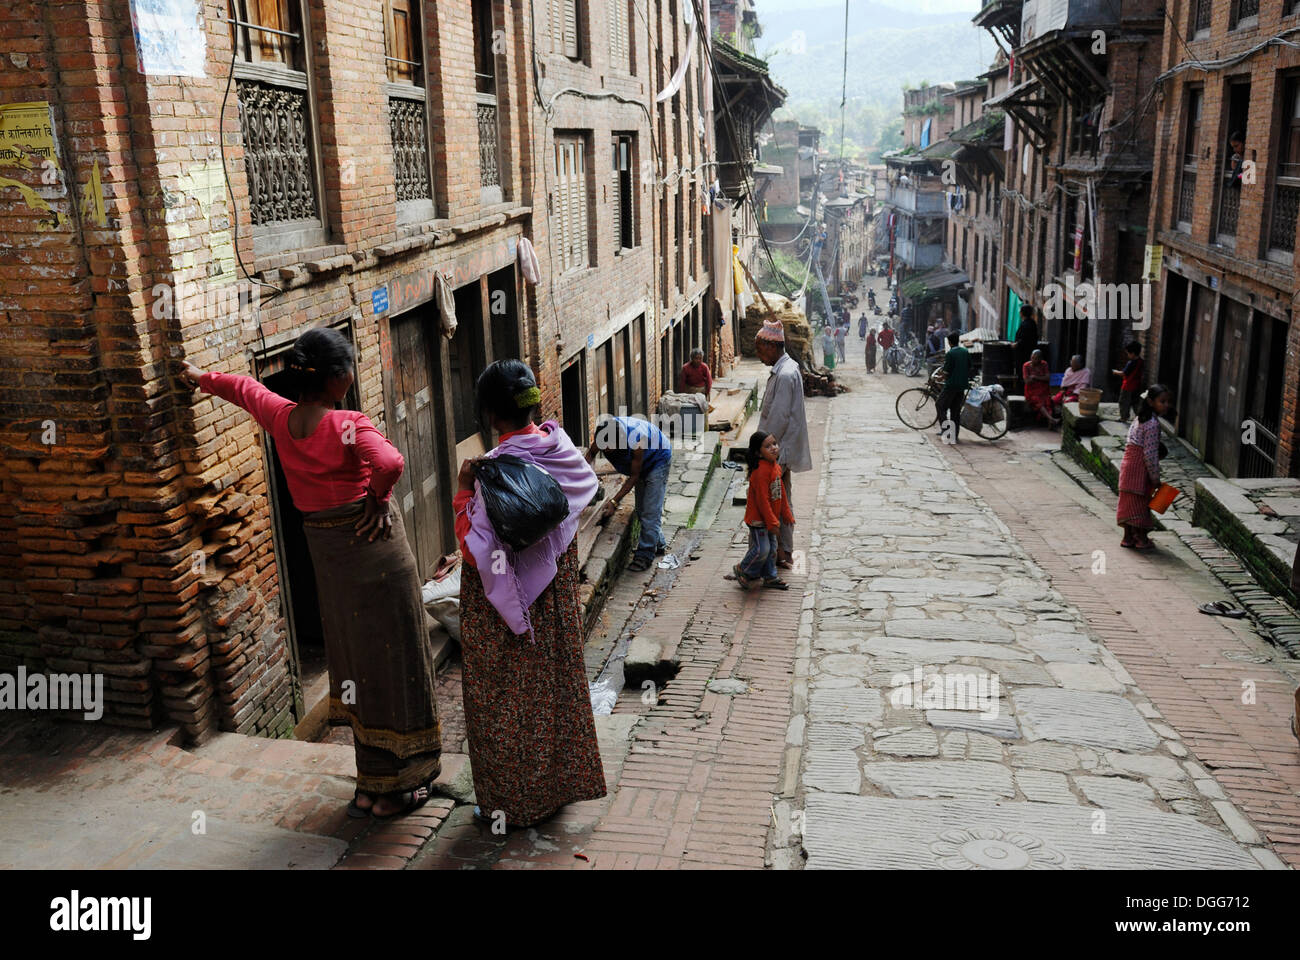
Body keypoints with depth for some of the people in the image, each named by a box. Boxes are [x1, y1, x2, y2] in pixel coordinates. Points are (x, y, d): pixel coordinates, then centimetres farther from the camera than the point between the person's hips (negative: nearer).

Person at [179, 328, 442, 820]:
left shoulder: (279, 416, -1)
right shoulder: (349, 424, -20)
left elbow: (243, 387, 20)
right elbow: (388, 463, -39)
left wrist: (201, 378, 39)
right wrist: (378, 496, -17)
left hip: (325, 549, 7)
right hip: (374, 544, -7)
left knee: (356, 655, 17)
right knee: (390, 656, 3)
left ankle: (371, 781, 28)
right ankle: (391, 788, 11)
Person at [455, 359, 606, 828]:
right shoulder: (560, 447, -7)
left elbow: (478, 550, -27)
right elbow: (589, 483, 13)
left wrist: (463, 489, -18)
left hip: (506, 610, -7)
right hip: (555, 597, 7)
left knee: (507, 700, 11)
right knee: (556, 683, 22)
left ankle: (513, 801, 26)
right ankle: (562, 777, 39)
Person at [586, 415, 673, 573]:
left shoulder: (636, 439, -42)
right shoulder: (603, 432, -26)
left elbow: (634, 476, -30)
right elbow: (591, 453, -4)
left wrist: (614, 502, -31)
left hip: (658, 458, -7)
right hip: (642, 464, 7)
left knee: (650, 510, -13)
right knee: (641, 510, 12)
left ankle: (645, 554, -8)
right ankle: (658, 545, 29)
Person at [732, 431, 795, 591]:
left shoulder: (776, 467, 4)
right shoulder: (760, 471, -26)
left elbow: (781, 493, 15)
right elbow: (762, 500, -25)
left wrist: (787, 514, 19)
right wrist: (772, 523, -22)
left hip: (771, 516, 9)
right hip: (758, 518, -9)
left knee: (772, 548, 16)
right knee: (762, 549, -4)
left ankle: (770, 577, 31)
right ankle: (743, 570, 19)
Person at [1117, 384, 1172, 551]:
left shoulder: (1140, 418, 12)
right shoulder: (1153, 423, -17)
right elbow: (1150, 453, -19)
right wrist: (1155, 477, -12)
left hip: (1129, 463, 9)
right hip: (1140, 468, -9)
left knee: (1130, 502, 12)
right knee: (1140, 503, 0)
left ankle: (1128, 537, 19)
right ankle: (1142, 539, 9)